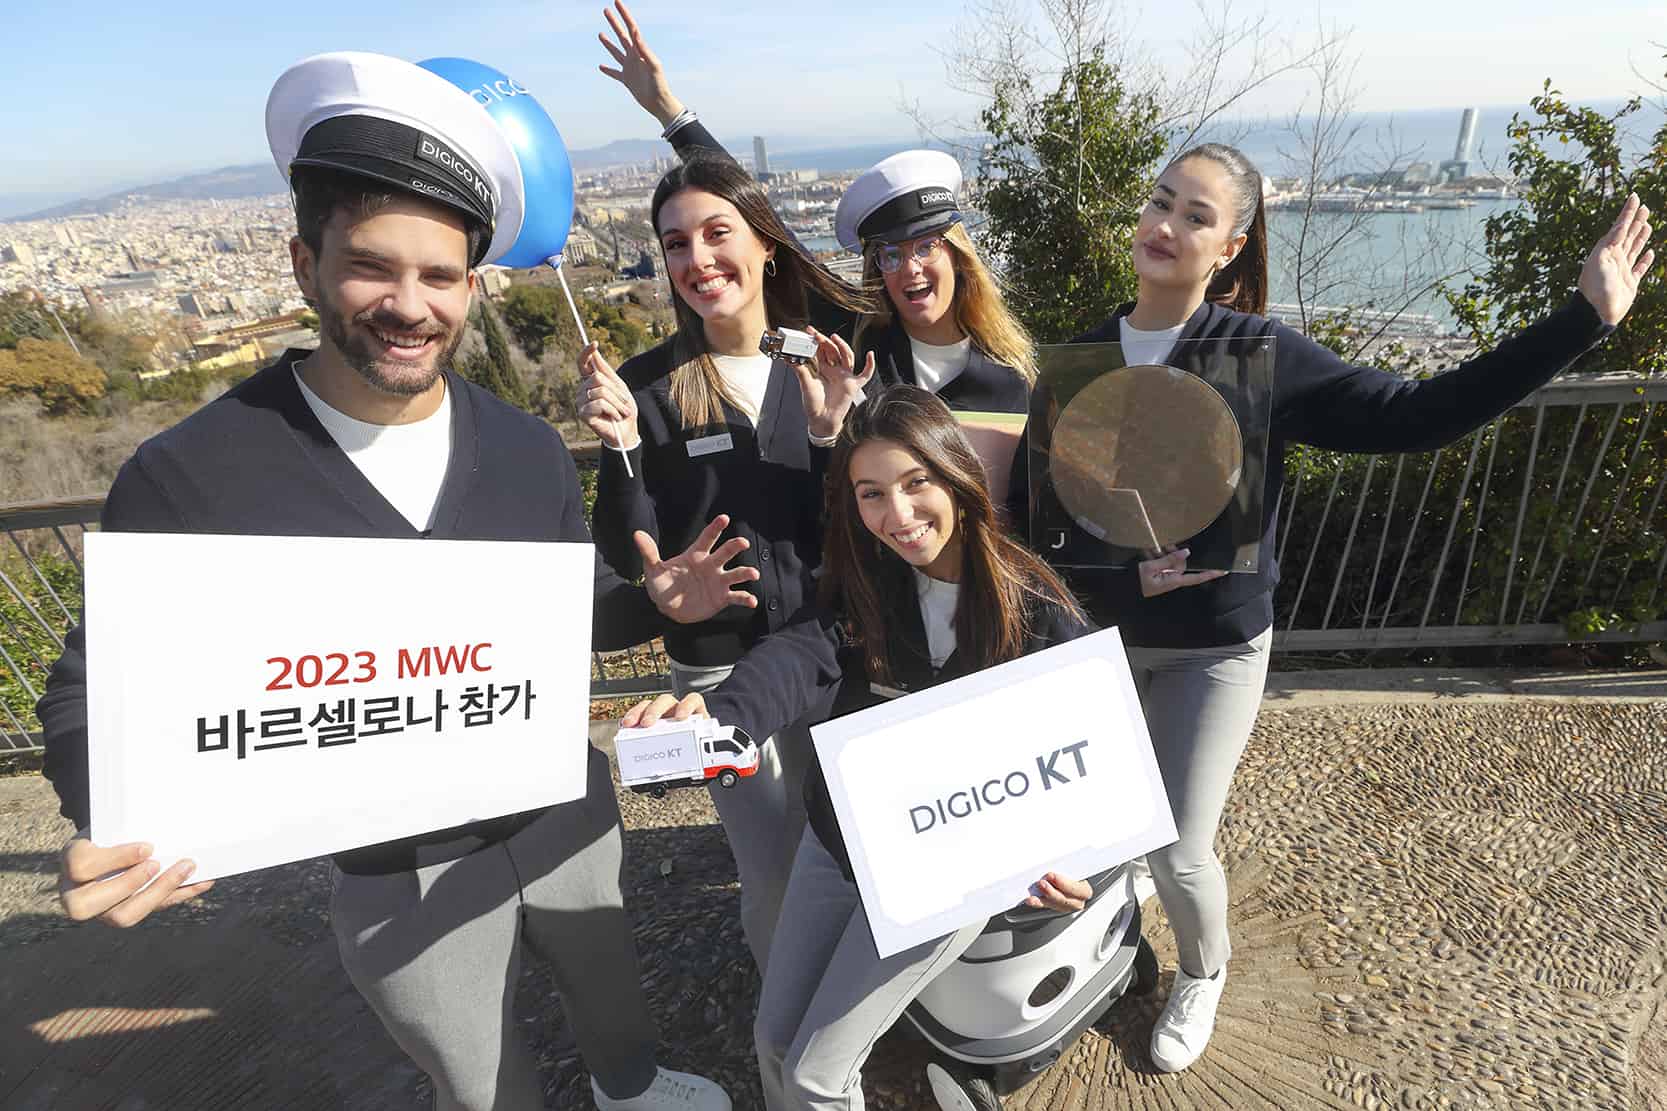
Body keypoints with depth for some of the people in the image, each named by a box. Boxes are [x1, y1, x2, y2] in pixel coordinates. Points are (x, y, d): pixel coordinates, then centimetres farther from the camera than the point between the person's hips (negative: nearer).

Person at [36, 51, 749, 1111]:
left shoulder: (528, 449, -9)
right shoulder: (187, 478, -20)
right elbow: (99, 695, -10)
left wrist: (655, 600, -17)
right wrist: (118, 840, -30)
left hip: (571, 818, 3)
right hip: (400, 885, -2)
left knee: (612, 986, 31)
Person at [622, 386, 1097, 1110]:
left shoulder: (1040, 611, -17)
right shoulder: (862, 586, -9)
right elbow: (801, 656, -29)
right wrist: (716, 713, -50)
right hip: (839, 838, 4)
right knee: (774, 1041, 17)